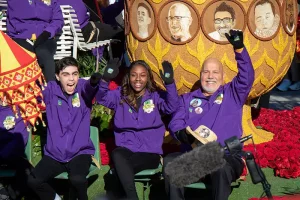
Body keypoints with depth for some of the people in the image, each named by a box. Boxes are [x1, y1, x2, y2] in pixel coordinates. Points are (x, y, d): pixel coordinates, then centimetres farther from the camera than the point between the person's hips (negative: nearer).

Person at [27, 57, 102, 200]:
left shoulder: (83, 88, -7)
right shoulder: (51, 90, -1)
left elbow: (90, 87, -30)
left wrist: (95, 80, -55)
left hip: (80, 152, -2)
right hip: (54, 154, 3)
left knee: (77, 180, -29)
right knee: (33, 181, -15)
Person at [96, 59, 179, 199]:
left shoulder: (156, 97, 5)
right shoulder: (120, 96, 10)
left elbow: (172, 107, -14)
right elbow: (101, 98, -7)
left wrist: (169, 83, -31)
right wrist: (105, 79, -27)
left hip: (150, 152, -2)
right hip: (125, 149, 2)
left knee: (120, 167, -30)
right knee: (117, 155, -34)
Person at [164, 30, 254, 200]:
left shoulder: (232, 94, 17)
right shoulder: (188, 98, 22)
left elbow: (247, 76, -1)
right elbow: (175, 124, 11)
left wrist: (239, 48, -17)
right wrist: (184, 134, -15)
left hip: (227, 157, -2)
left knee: (221, 167, -38)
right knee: (170, 161, -29)